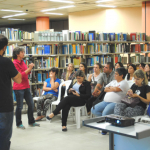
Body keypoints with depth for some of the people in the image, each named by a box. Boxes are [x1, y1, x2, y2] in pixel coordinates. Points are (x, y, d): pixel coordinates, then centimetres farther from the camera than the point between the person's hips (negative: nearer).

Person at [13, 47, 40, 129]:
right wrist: (29, 69, -20)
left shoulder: (22, 62, 11)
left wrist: (30, 68, 0)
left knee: (31, 104, 11)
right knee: (19, 106, 1)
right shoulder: (15, 63, -12)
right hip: (19, 87, -8)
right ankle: (19, 124, 15)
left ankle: (31, 122, 23)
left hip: (26, 86, 8)